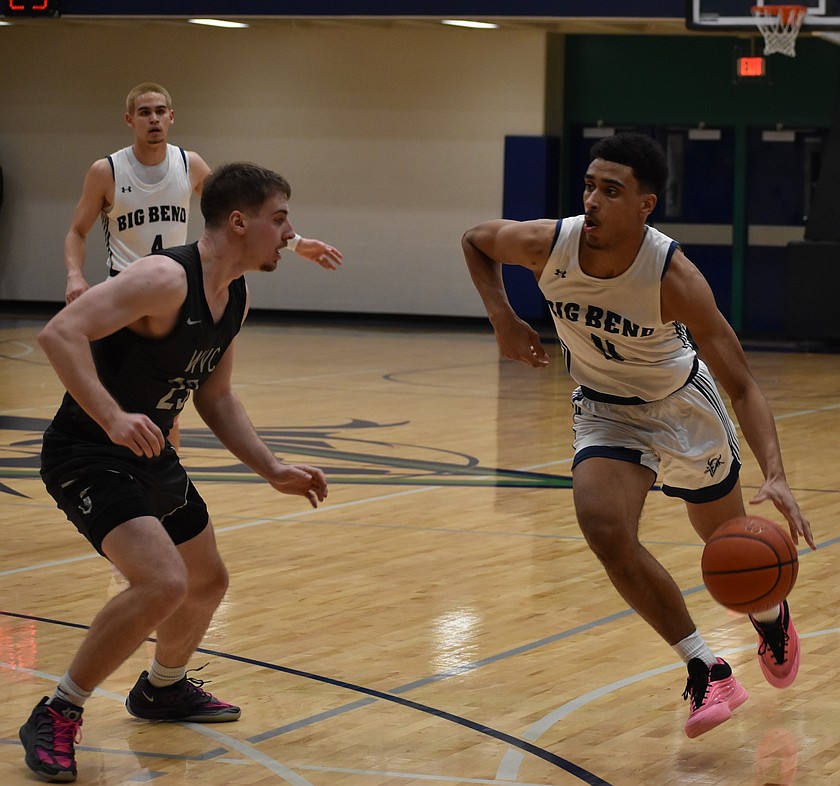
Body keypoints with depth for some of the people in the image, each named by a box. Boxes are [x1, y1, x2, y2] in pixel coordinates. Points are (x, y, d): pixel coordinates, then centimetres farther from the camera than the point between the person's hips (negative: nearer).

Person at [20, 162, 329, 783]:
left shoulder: (236, 299, 5)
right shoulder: (167, 279, -25)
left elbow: (215, 397, 17)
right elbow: (60, 333, -33)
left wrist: (272, 469, 8)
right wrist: (114, 418, -43)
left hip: (150, 455, 10)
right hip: (88, 456, -10)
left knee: (208, 581, 22)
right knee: (162, 584, -26)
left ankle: (163, 689, 51)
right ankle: (56, 717, -10)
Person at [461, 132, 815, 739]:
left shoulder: (674, 277, -33)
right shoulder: (547, 244, -25)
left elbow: (742, 385, -29)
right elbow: (475, 240, 0)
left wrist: (776, 476, -42)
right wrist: (503, 319, -14)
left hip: (682, 404, -2)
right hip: (603, 410, 2)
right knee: (605, 530, -24)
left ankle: (771, 616, 53)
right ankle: (706, 671, -10)